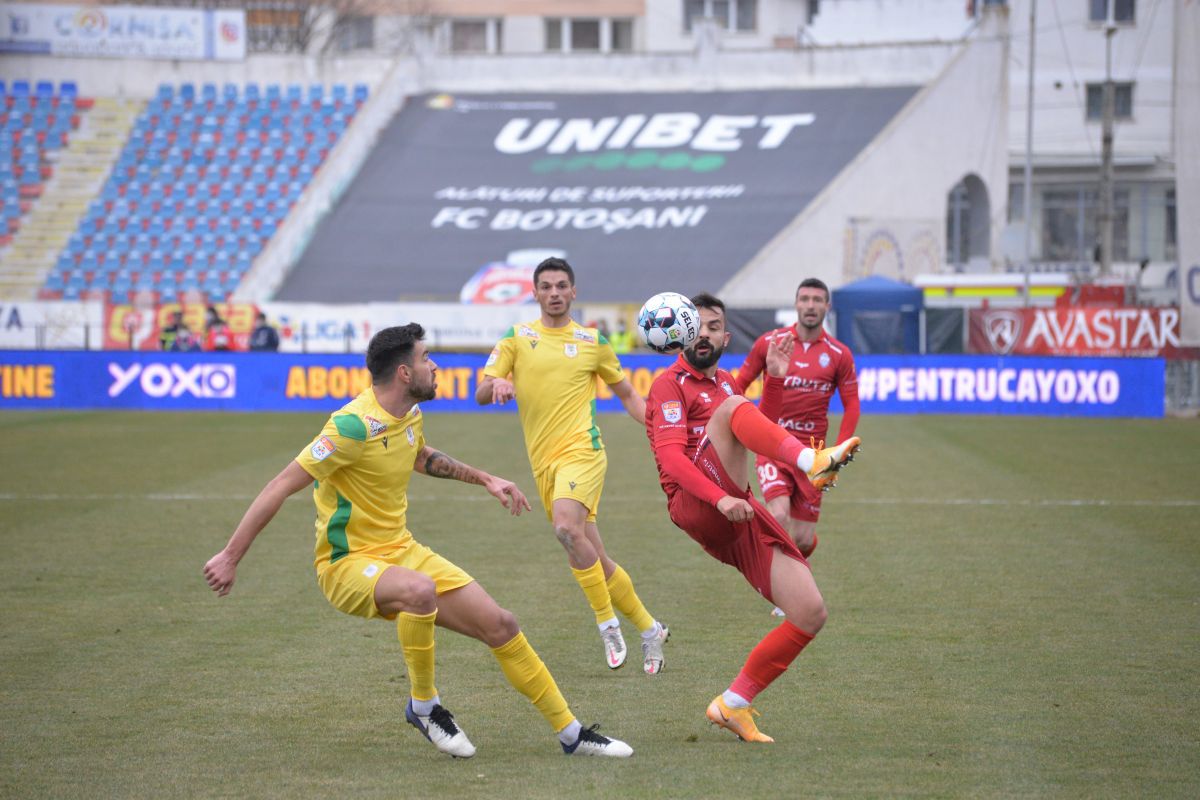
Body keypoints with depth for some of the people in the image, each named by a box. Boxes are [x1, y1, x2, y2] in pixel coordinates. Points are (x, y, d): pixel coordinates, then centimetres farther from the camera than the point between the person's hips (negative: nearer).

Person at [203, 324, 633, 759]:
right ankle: (424, 706, -15)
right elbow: (281, 486, -23)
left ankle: (571, 734, 14)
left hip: (400, 550, 8)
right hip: (348, 563, -8)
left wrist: (485, 480, 27)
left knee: (501, 626, 1)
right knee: (420, 590, -40)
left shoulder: (409, 415, 5)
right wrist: (230, 557, -25)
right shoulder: (354, 427, -23)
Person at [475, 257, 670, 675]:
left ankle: (607, 622, -19)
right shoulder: (517, 339, 9)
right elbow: (479, 394, 4)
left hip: (582, 449, -4)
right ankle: (649, 629, 23)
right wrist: (496, 384, -19)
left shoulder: (593, 342, 7)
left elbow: (627, 394, 17)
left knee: (566, 527, -31)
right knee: (594, 561, 7)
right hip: (543, 462, 4)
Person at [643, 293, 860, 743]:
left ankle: (733, 705, 5)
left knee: (811, 613, -6)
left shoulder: (724, 382, 25)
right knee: (733, 406, -26)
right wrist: (720, 498, -28)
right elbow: (671, 456, -14)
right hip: (697, 509, -7)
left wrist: (774, 379, 25)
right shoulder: (672, 384, 0)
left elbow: (758, 429, 41)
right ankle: (811, 463, -49)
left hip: (740, 518, 7)